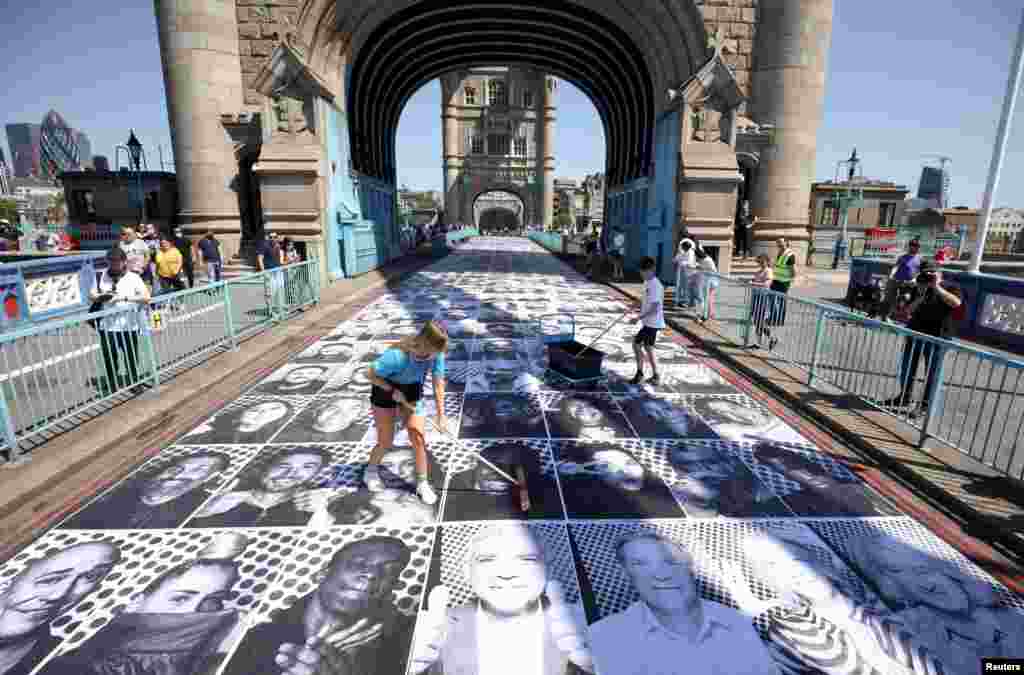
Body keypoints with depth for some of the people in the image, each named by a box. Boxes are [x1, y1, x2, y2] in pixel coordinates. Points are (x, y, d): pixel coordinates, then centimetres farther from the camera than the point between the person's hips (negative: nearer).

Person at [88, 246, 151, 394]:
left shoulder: (133, 278, -6)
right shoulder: (102, 276, 4)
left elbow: (146, 297, -17)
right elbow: (91, 295, 11)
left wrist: (124, 297, -26)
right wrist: (101, 296, -11)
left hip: (129, 327, -2)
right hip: (107, 326, 2)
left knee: (131, 358, 11)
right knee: (109, 358, 9)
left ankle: (134, 382, 29)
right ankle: (111, 383, 28)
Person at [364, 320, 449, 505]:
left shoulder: (436, 354, -25)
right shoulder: (397, 356, -38)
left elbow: (438, 384, -15)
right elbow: (371, 375, -22)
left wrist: (441, 416, -15)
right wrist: (393, 391, -26)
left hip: (412, 390, 4)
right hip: (385, 389, -3)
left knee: (418, 438, -1)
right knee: (386, 442, 4)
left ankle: (422, 483, 16)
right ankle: (371, 470, 36)